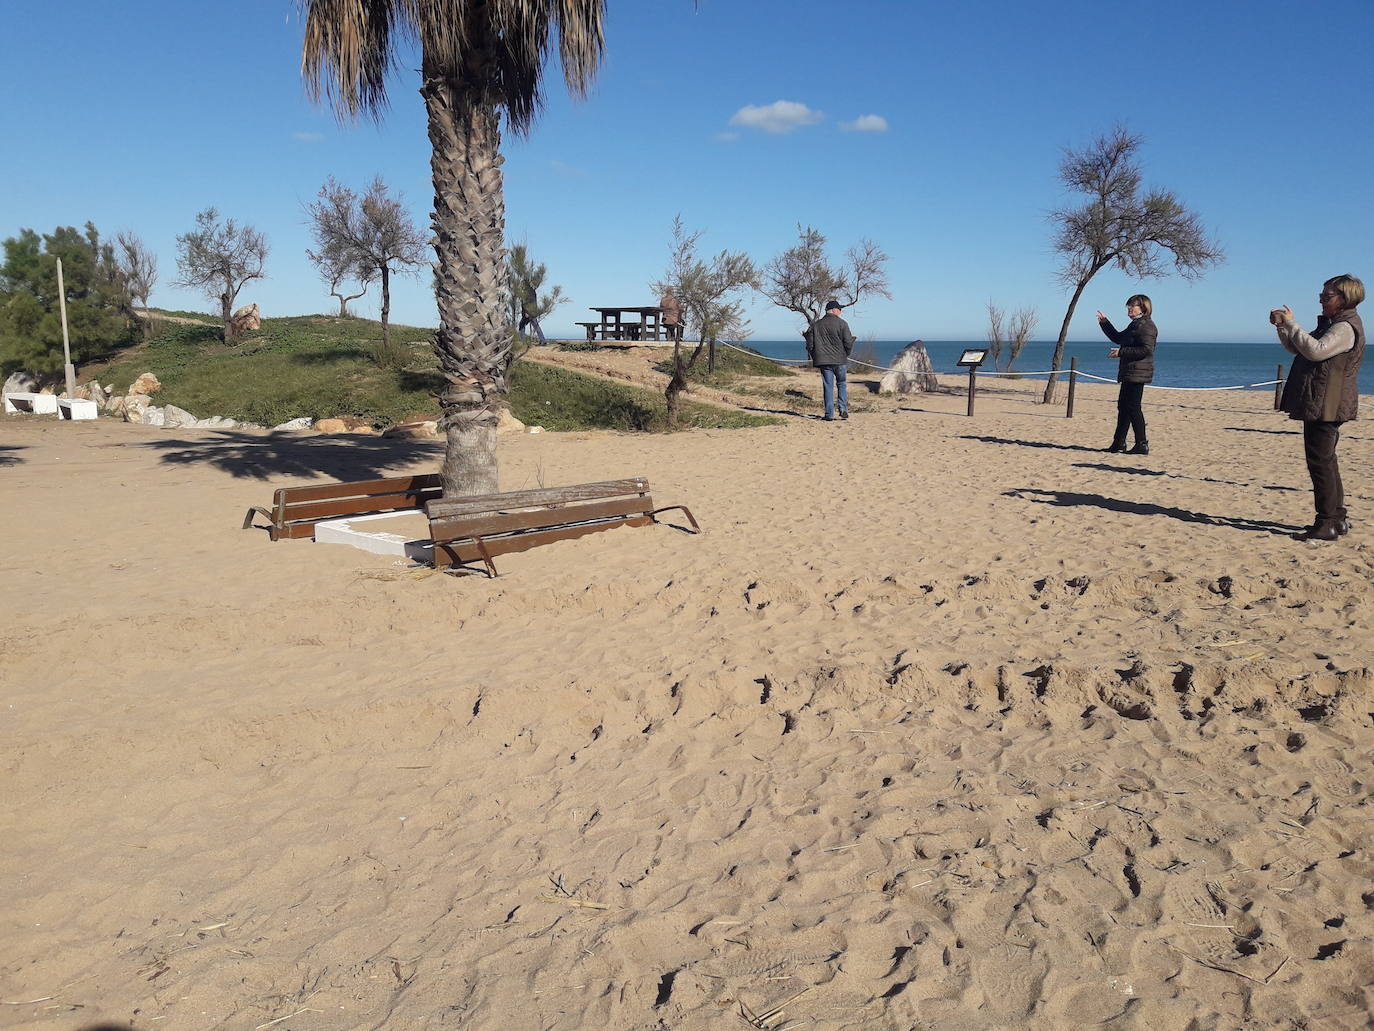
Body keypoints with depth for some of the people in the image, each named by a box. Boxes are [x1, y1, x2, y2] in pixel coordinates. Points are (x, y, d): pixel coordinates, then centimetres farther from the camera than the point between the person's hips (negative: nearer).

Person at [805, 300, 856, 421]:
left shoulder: (815, 325, 6)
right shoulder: (842, 324, -5)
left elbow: (810, 345, 6)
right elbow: (848, 343, -8)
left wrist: (814, 358, 18)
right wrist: (846, 354, 12)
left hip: (823, 361, 2)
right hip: (840, 360, -2)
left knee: (828, 387, 5)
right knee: (842, 384, 15)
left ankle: (829, 414, 3)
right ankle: (843, 409, 3)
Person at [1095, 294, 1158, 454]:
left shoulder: (1146, 325, -12)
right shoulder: (1135, 324, 20)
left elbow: (1146, 350, -22)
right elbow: (1118, 338, 32)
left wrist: (1121, 352, -19)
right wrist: (1105, 322, 24)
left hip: (1137, 373, -11)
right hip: (1129, 374, 11)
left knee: (1133, 407, -10)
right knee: (1123, 406, 13)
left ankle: (1142, 444, -6)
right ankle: (1118, 443, 18)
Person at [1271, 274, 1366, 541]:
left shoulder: (1346, 328, -14)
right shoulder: (1332, 324, 20)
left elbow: (1316, 350, -29)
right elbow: (1296, 348, 25)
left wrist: (1291, 324, -21)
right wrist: (1282, 327, 8)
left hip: (1326, 407, -11)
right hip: (1318, 406, 11)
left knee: (1321, 462, -8)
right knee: (1325, 462, 16)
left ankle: (1327, 524, -4)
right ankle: (1337, 518, 24)